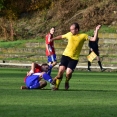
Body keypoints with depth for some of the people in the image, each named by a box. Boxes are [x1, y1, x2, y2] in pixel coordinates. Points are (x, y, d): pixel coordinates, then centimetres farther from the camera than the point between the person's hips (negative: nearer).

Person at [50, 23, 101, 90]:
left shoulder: (83, 36, -2)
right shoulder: (69, 34, 6)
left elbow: (93, 39, -8)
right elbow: (61, 37, 25)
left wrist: (96, 30, -16)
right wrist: (53, 39, 34)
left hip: (74, 58, -2)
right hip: (66, 55, 2)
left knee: (68, 73, -16)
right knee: (61, 70, -12)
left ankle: (67, 82, 18)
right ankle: (57, 86, 5)